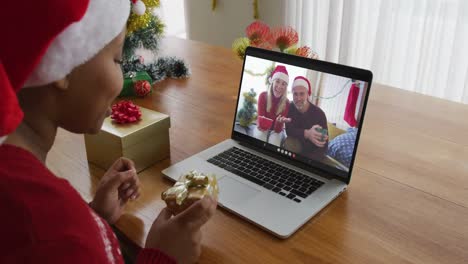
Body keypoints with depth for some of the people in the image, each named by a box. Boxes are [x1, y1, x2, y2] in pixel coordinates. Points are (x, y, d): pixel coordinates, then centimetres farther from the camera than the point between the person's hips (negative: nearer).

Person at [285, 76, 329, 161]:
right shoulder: (290, 108, -10)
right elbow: (289, 130, -22)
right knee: (289, 143, -27)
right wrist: (306, 133, -42)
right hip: (296, 145, 2)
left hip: (312, 152, -2)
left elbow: (323, 144, -22)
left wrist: (308, 160, -37)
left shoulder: (319, 113, -20)